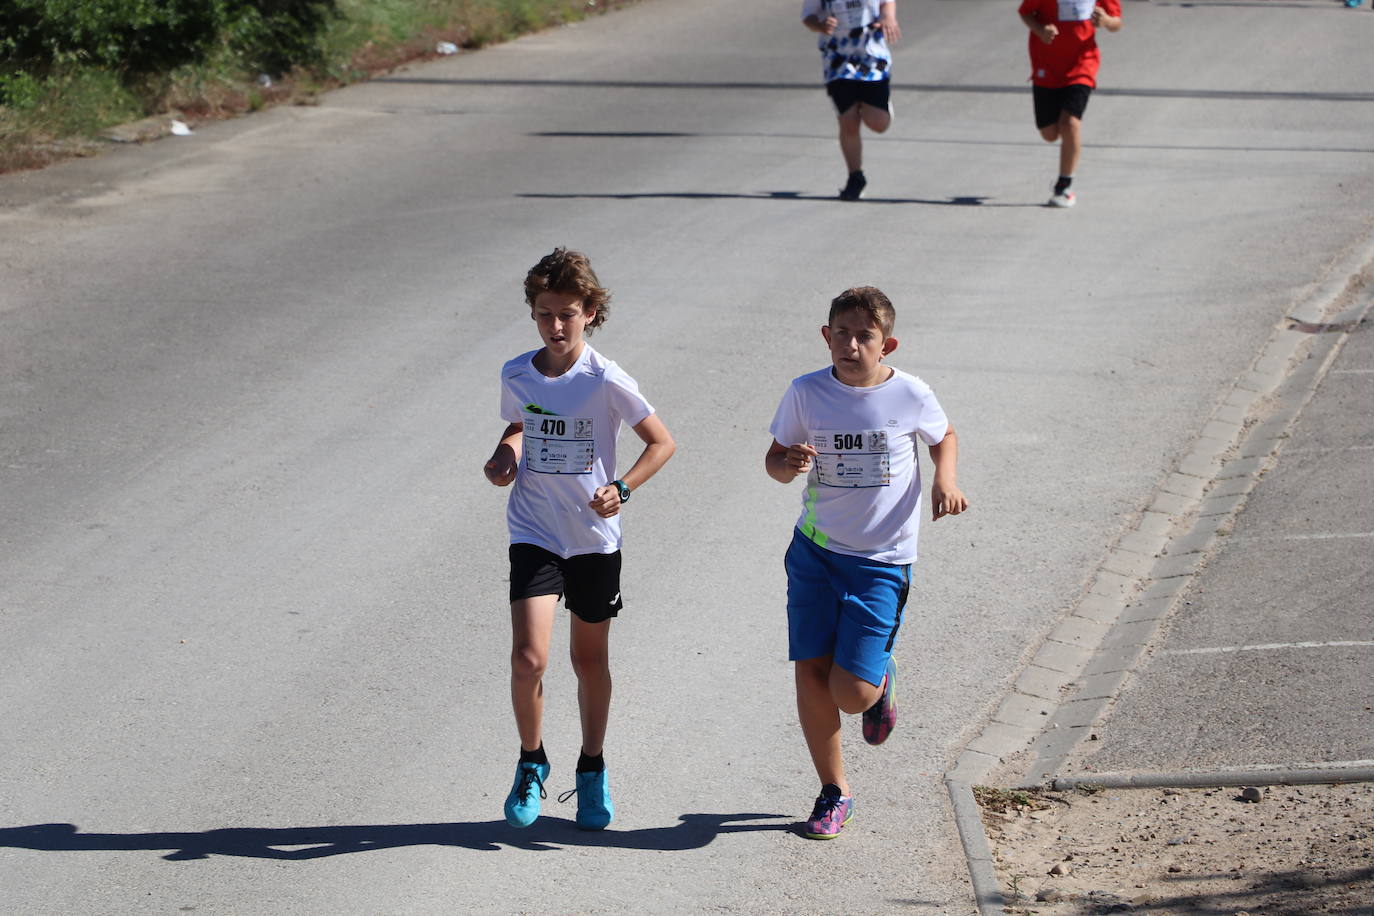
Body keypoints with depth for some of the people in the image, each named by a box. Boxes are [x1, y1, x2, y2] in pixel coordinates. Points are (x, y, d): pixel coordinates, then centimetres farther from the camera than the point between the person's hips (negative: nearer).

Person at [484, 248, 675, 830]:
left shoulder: (605, 381, -12)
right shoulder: (517, 376, -2)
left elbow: (662, 442, -5)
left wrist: (622, 488, -18)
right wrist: (505, 456, -1)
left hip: (596, 538, -1)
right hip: (534, 535, 1)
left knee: (590, 660, 13)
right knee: (528, 658, -14)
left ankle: (592, 769, 33)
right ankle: (532, 763, 10)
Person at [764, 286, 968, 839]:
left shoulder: (911, 396, -7)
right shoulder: (806, 393, -5)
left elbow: (944, 437, 13)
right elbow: (776, 459, 6)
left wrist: (945, 479, -6)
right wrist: (787, 465, -17)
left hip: (882, 560, -2)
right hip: (816, 550, 2)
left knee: (850, 693, -11)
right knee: (810, 673, -3)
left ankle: (881, 682, 28)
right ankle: (834, 794, 17)